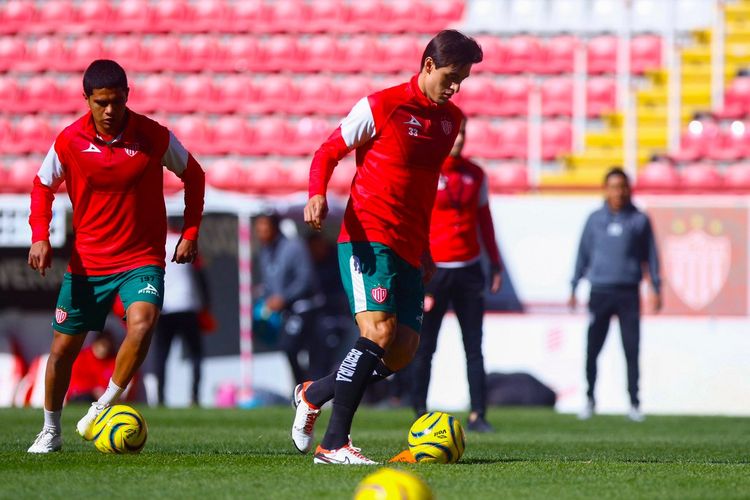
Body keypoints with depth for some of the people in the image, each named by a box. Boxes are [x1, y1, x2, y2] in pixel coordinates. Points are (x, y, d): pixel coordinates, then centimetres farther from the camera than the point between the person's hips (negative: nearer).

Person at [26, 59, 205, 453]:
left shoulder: (154, 137, -10)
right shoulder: (70, 141, -8)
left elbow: (193, 176, 7)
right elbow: (43, 188, 9)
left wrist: (190, 233, 1)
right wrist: (40, 237, -6)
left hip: (141, 258, -2)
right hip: (86, 261, 2)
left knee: (142, 322, -29)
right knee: (63, 347, 6)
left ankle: (106, 404, -10)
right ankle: (50, 431, 27)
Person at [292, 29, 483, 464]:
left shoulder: (451, 119, 14)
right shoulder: (382, 106, -6)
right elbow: (329, 152, 0)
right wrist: (317, 195, -19)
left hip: (409, 250, 7)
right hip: (369, 238, -7)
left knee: (402, 354, 2)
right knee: (379, 333, -22)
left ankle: (313, 394, 24)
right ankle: (333, 444, -18)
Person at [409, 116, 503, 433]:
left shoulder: (475, 174, 10)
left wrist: (495, 264, 14)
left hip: (469, 270, 4)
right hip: (434, 270, -4)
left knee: (474, 346, 1)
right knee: (425, 346, 1)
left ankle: (478, 415, 1)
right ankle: (420, 412, 10)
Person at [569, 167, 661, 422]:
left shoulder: (640, 220, 5)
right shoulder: (595, 219, 8)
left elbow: (650, 255, 8)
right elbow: (583, 254, 11)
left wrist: (656, 289, 4)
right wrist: (574, 288, 9)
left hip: (628, 293, -1)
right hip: (600, 291, 1)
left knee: (632, 349, -2)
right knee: (592, 349, 1)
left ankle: (634, 404, 3)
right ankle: (590, 400, 12)